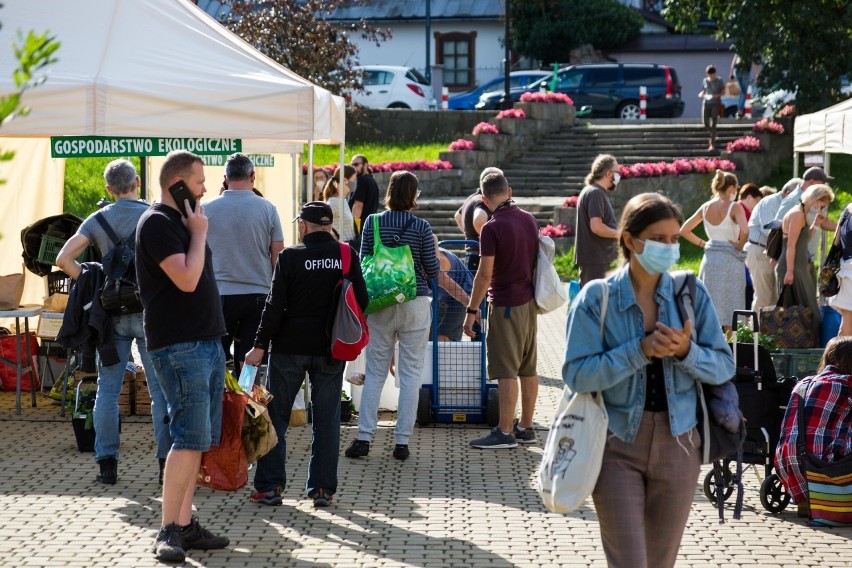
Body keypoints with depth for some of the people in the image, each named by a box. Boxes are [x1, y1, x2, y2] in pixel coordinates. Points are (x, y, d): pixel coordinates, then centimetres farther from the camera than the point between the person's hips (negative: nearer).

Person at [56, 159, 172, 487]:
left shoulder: (98, 220, 3)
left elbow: (63, 259, -4)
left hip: (112, 312, 2)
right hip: (149, 312, -2)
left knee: (107, 390, 8)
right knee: (160, 390, 3)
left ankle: (107, 464, 6)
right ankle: (167, 464, 1)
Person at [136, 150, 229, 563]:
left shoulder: (183, 221, 19)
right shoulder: (157, 223, -11)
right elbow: (187, 279, -20)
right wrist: (198, 233, -10)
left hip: (207, 341, 9)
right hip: (178, 346, -9)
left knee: (197, 440, 8)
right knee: (190, 438, -13)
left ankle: (185, 525, 11)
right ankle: (168, 532, -9)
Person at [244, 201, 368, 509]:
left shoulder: (290, 257, -9)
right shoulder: (347, 255, 0)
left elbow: (275, 305, -10)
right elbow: (361, 301, 3)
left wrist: (260, 345, -6)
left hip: (290, 347, -2)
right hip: (331, 349, 3)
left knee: (276, 416, 7)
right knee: (327, 419, 8)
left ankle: (269, 486, 6)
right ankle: (323, 488, 7)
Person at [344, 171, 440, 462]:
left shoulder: (372, 223, -1)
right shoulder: (421, 227, -6)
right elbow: (433, 270, -2)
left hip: (379, 305, 2)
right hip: (415, 304, -1)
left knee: (374, 372, 9)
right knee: (410, 374, 4)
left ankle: (364, 438, 4)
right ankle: (402, 441, 4)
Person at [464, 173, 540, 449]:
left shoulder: (492, 228, -16)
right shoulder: (529, 220, 7)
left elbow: (484, 275, -17)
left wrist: (472, 310, -10)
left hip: (505, 304, -8)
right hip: (530, 301, 8)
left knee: (506, 371, -6)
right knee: (528, 369, 12)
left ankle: (505, 432, -5)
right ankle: (525, 427, 19)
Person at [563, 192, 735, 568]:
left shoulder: (692, 293, 2)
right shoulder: (597, 298, -6)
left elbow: (724, 367, 1)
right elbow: (577, 375, -14)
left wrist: (686, 351, -18)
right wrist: (641, 350, -22)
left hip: (677, 443, 3)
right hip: (618, 446, -3)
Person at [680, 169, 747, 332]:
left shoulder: (706, 207, 7)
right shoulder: (734, 207, -8)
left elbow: (684, 230, 11)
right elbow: (744, 232, -24)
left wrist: (702, 243, 13)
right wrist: (740, 246, -7)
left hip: (710, 257, 5)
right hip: (730, 259, -5)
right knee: (729, 306, 3)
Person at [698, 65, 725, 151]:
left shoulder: (719, 81, -1)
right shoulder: (705, 81, 8)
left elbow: (723, 91, 0)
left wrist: (718, 95, -20)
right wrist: (701, 94, -8)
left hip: (716, 104, -4)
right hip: (706, 103, 4)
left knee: (713, 125, -11)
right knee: (706, 124, 1)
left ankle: (712, 144, -8)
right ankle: (713, 134, 34)